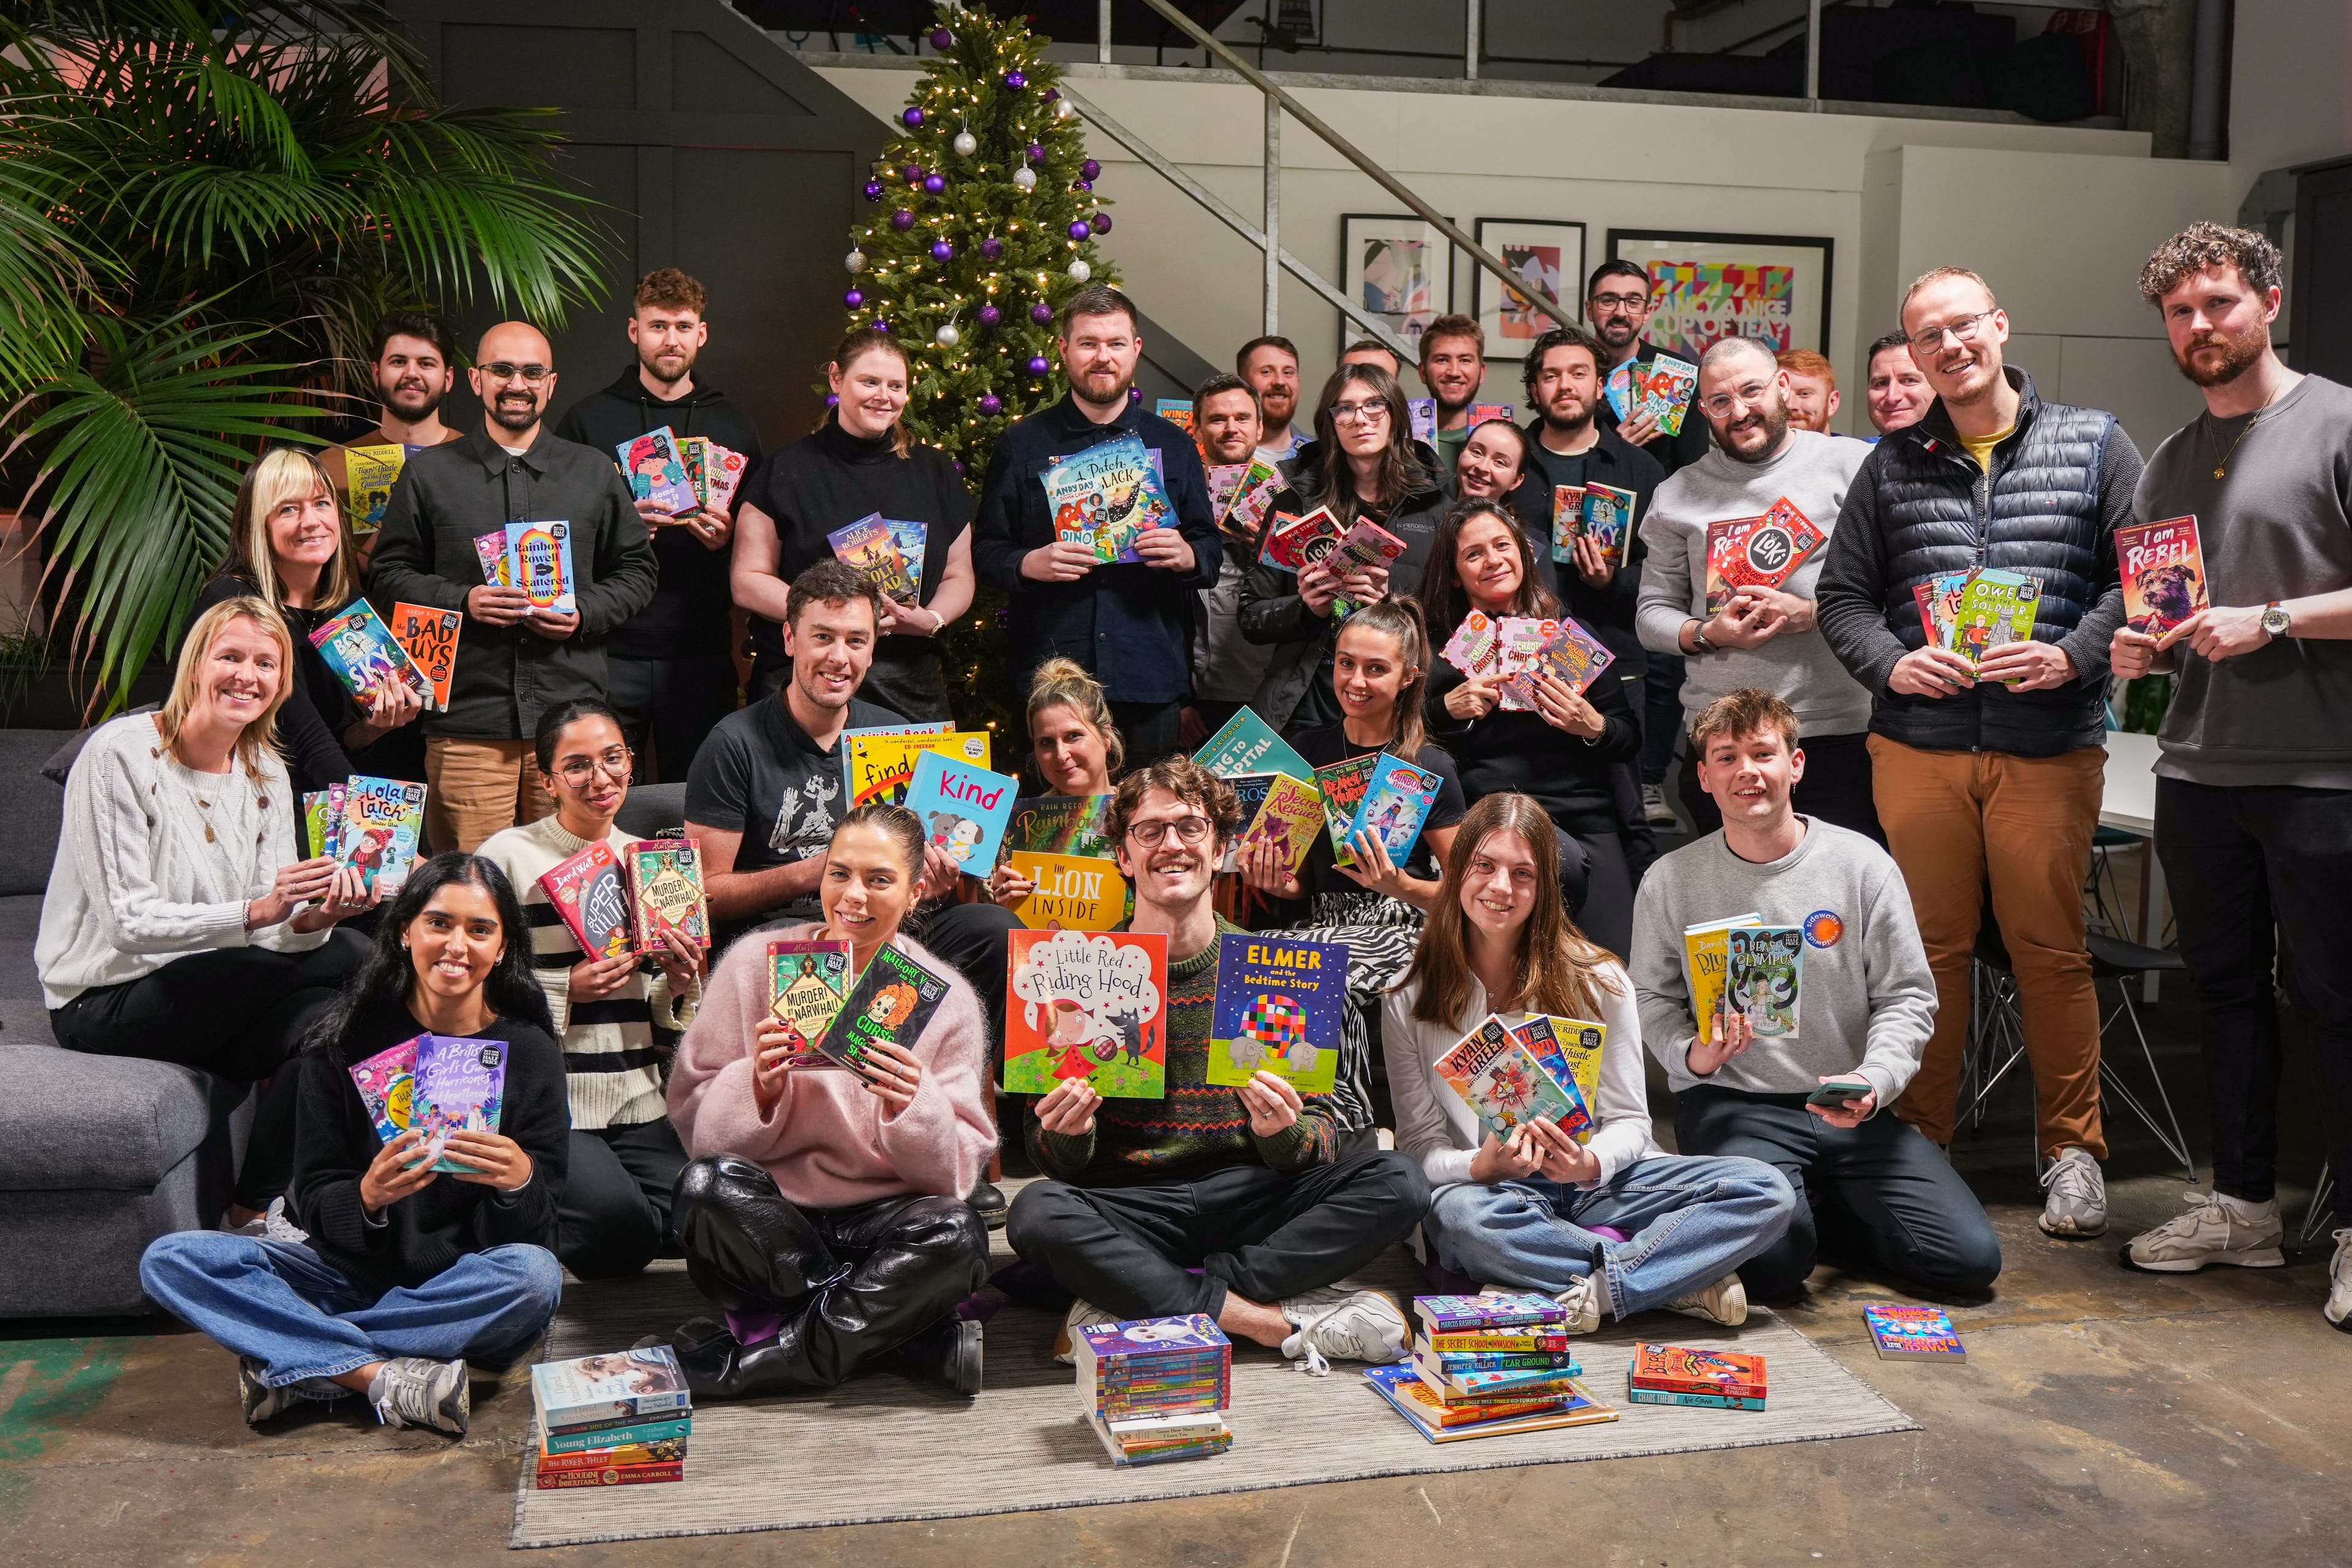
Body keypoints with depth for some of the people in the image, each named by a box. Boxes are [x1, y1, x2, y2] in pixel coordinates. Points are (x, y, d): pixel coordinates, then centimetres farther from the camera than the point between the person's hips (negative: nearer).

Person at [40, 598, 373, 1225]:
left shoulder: (266, 774, 7)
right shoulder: (121, 754, -13)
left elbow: (276, 931, 0)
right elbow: (130, 923, -20)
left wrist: (313, 918, -24)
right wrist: (258, 911, -33)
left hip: (215, 997, 6)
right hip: (106, 1003, -6)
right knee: (342, 959, -24)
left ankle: (256, 1208, -6)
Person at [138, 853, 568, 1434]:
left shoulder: (529, 1052, -6)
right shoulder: (349, 1038, -4)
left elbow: (538, 1231, -7)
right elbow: (314, 1201, -5)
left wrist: (519, 1181, -31)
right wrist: (367, 1198, -29)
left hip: (461, 1290, -1)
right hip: (352, 1271, 2)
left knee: (535, 1276, -34)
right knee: (169, 1260, -17)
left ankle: (292, 1360, -22)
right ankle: (391, 1380, -29)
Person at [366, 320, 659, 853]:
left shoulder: (597, 473, 15)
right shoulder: (429, 474, 11)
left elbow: (638, 570, 17)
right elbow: (388, 573, 10)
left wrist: (584, 613, -2)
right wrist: (462, 601, -8)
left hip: (571, 719, 1)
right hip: (467, 719, -1)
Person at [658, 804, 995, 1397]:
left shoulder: (946, 998, 0)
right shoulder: (757, 965, 0)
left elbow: (958, 1170, -4)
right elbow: (693, 1117, -3)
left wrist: (913, 1108, -24)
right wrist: (759, 1087, -23)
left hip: (882, 1220, 0)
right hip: (773, 1215, 0)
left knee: (958, 1237, -31)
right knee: (709, 1188, -31)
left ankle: (743, 1362, -18)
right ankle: (892, 1330, -18)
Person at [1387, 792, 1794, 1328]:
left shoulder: (1598, 980, 2)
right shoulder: (1411, 1001, 0)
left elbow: (1629, 1122, 1)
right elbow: (1421, 1145, -2)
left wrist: (1591, 1163, -22)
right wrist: (1483, 1166, -25)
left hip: (1593, 1184, 2)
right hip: (1493, 1191, -2)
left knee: (1767, 1191, -19)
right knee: (1459, 1214, -40)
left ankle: (1593, 1290, -28)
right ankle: (1684, 1277, -26)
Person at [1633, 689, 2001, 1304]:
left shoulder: (1861, 863, 1)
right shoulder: (1671, 881, 1)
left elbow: (1908, 997, 3)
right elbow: (1652, 999, 7)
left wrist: (1873, 1082, -15)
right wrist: (1693, 1053, -15)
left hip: (1849, 1111, 3)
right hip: (1728, 1102, -2)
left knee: (1971, 1258, -12)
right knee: (1772, 1264, -30)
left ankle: (1810, 1208, 11)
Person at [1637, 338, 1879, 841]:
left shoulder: (1851, 465, 3)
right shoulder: (1678, 494, 12)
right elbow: (1653, 612, 12)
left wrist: (1811, 613, -14)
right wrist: (1708, 635, -8)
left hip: (1838, 735, -2)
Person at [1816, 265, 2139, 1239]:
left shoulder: (2094, 445, 8)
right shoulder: (1892, 465, 13)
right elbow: (1841, 594, 13)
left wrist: (2073, 655, -11)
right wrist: (1892, 661, -5)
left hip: (2051, 746, -1)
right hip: (1917, 744, 2)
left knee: (2050, 949, 0)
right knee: (1930, 947, 5)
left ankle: (2072, 1149, 13)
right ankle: (1919, 1141, 17)